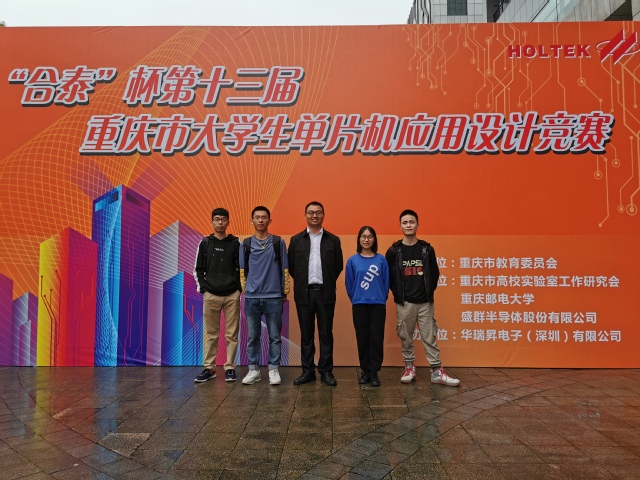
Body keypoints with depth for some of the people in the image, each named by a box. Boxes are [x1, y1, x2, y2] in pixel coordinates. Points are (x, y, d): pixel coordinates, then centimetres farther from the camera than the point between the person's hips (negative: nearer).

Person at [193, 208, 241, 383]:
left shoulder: (236, 243, 3)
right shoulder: (205, 243, 6)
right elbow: (198, 269, 9)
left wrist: (239, 289, -2)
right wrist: (203, 289, -1)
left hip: (232, 295, -1)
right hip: (211, 295, 1)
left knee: (232, 334, 3)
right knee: (211, 334, 7)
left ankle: (230, 368, 12)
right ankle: (209, 368, 16)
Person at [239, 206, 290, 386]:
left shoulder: (278, 242, 2)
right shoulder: (246, 244, 6)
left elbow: (284, 269, 4)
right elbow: (242, 270, 11)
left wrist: (285, 292, 3)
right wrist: (245, 290, 5)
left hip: (273, 297, -1)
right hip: (251, 298, 1)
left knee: (275, 336, 5)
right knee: (252, 336, 8)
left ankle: (273, 370, 15)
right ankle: (253, 370, 19)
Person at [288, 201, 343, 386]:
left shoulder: (333, 240, 4)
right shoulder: (296, 240, 5)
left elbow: (338, 266, 7)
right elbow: (291, 267, 8)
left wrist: (327, 282, 8)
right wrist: (302, 282, 9)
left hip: (325, 293, 0)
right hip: (304, 293, 1)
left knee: (326, 334, 4)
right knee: (306, 334, 8)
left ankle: (326, 371, 14)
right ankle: (308, 371, 17)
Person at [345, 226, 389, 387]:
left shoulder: (381, 260, 1)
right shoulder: (352, 260, 1)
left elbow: (386, 282, 4)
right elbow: (349, 284, 6)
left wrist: (382, 299, 4)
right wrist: (355, 299, 8)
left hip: (378, 305, 0)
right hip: (359, 305, 1)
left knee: (376, 338, -1)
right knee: (362, 338, 6)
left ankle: (374, 371, 9)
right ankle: (365, 370, 17)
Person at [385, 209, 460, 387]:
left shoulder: (427, 249, 2)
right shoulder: (394, 251, -2)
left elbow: (435, 273, 7)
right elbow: (389, 275, 2)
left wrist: (429, 292, 3)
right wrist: (397, 294, 0)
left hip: (425, 302, 1)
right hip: (404, 303, -1)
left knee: (430, 337, 5)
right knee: (406, 337, 8)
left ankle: (437, 371, 11)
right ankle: (409, 368, 21)